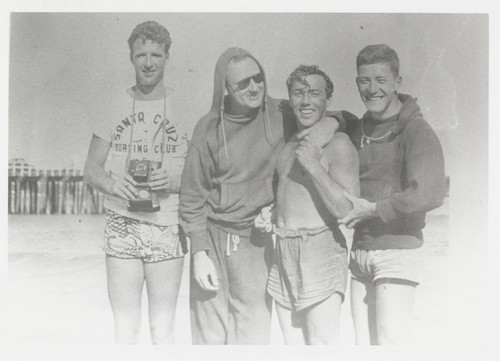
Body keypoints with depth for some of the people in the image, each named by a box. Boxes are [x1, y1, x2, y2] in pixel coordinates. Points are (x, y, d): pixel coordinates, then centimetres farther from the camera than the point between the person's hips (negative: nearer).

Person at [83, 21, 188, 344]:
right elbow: (92, 168, 9)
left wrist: (174, 181, -18)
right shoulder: (116, 105, 7)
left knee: (163, 330, 4)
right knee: (125, 330, 6)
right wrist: (112, 184, -13)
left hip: (167, 229, -2)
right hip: (122, 226, 2)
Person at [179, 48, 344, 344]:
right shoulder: (209, 128, -4)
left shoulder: (282, 116, -4)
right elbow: (193, 196, 1)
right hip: (213, 235, 0)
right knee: (209, 332, 8)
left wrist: (332, 122, -13)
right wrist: (199, 252, -4)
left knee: (252, 331, -1)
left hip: (257, 239, 0)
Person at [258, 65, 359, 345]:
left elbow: (348, 209, -19)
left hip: (321, 252, -8)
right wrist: (269, 215, 9)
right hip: (284, 255, 8)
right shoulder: (289, 143, 14)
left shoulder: (338, 144, -10)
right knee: (292, 345, 13)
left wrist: (314, 166, -20)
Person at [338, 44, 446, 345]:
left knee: (390, 342, -5)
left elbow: (430, 195, -24)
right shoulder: (355, 131, 10)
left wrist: (374, 209, -16)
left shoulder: (416, 132, -11)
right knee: (363, 343, 13)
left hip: (398, 250, -6)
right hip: (360, 251, 7)